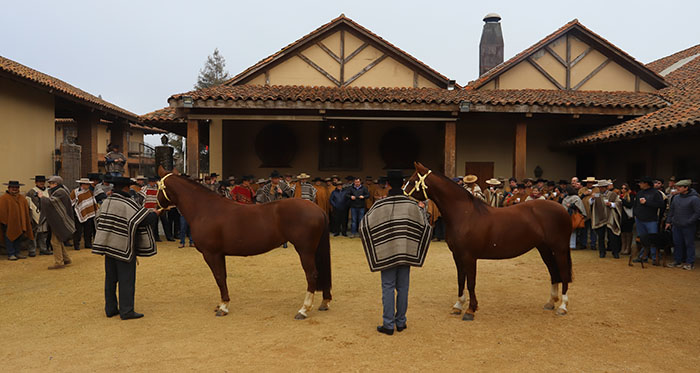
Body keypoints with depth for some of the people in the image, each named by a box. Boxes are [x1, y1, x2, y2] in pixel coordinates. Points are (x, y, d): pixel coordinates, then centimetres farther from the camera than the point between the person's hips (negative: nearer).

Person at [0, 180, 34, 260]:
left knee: (18, 238, 10)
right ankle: (10, 254, 2)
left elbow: (26, 210, 14)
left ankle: (17, 253, 18)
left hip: (19, 223, 5)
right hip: (9, 224, -5)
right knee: (9, 238, -2)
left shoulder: (22, 198, 12)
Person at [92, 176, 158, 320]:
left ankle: (110, 308, 22)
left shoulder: (106, 202, 6)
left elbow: (98, 219, 17)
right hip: (124, 247, -7)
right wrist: (156, 214, -2)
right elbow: (145, 218, -20)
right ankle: (126, 311, 4)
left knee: (110, 278, 14)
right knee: (126, 279, 0)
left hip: (108, 246, 7)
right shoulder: (128, 204, -16)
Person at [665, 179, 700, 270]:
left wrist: (688, 222, -14)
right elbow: (671, 210, 16)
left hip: (688, 227, -6)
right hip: (676, 226, 6)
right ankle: (677, 261, 22)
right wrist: (669, 221, 12)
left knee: (689, 244, 3)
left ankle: (690, 263, 12)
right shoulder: (676, 197, 7)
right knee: (677, 244, 11)